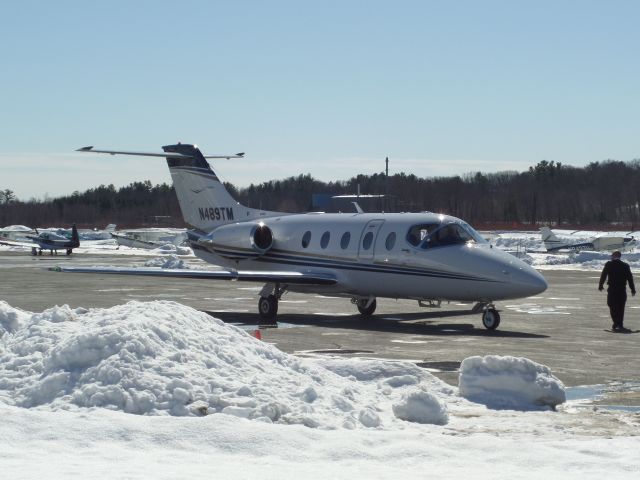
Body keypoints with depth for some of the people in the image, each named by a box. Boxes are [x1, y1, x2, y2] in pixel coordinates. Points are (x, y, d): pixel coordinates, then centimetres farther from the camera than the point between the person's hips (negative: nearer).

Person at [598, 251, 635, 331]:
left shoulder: (608, 264, -2)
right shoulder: (625, 266, 3)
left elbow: (603, 275, 0)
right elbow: (630, 278, 5)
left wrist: (600, 285, 12)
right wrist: (632, 289, 11)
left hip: (612, 288, -2)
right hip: (622, 289, 2)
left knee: (612, 307, 4)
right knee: (621, 307, 10)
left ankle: (616, 323, -7)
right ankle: (620, 324, 9)